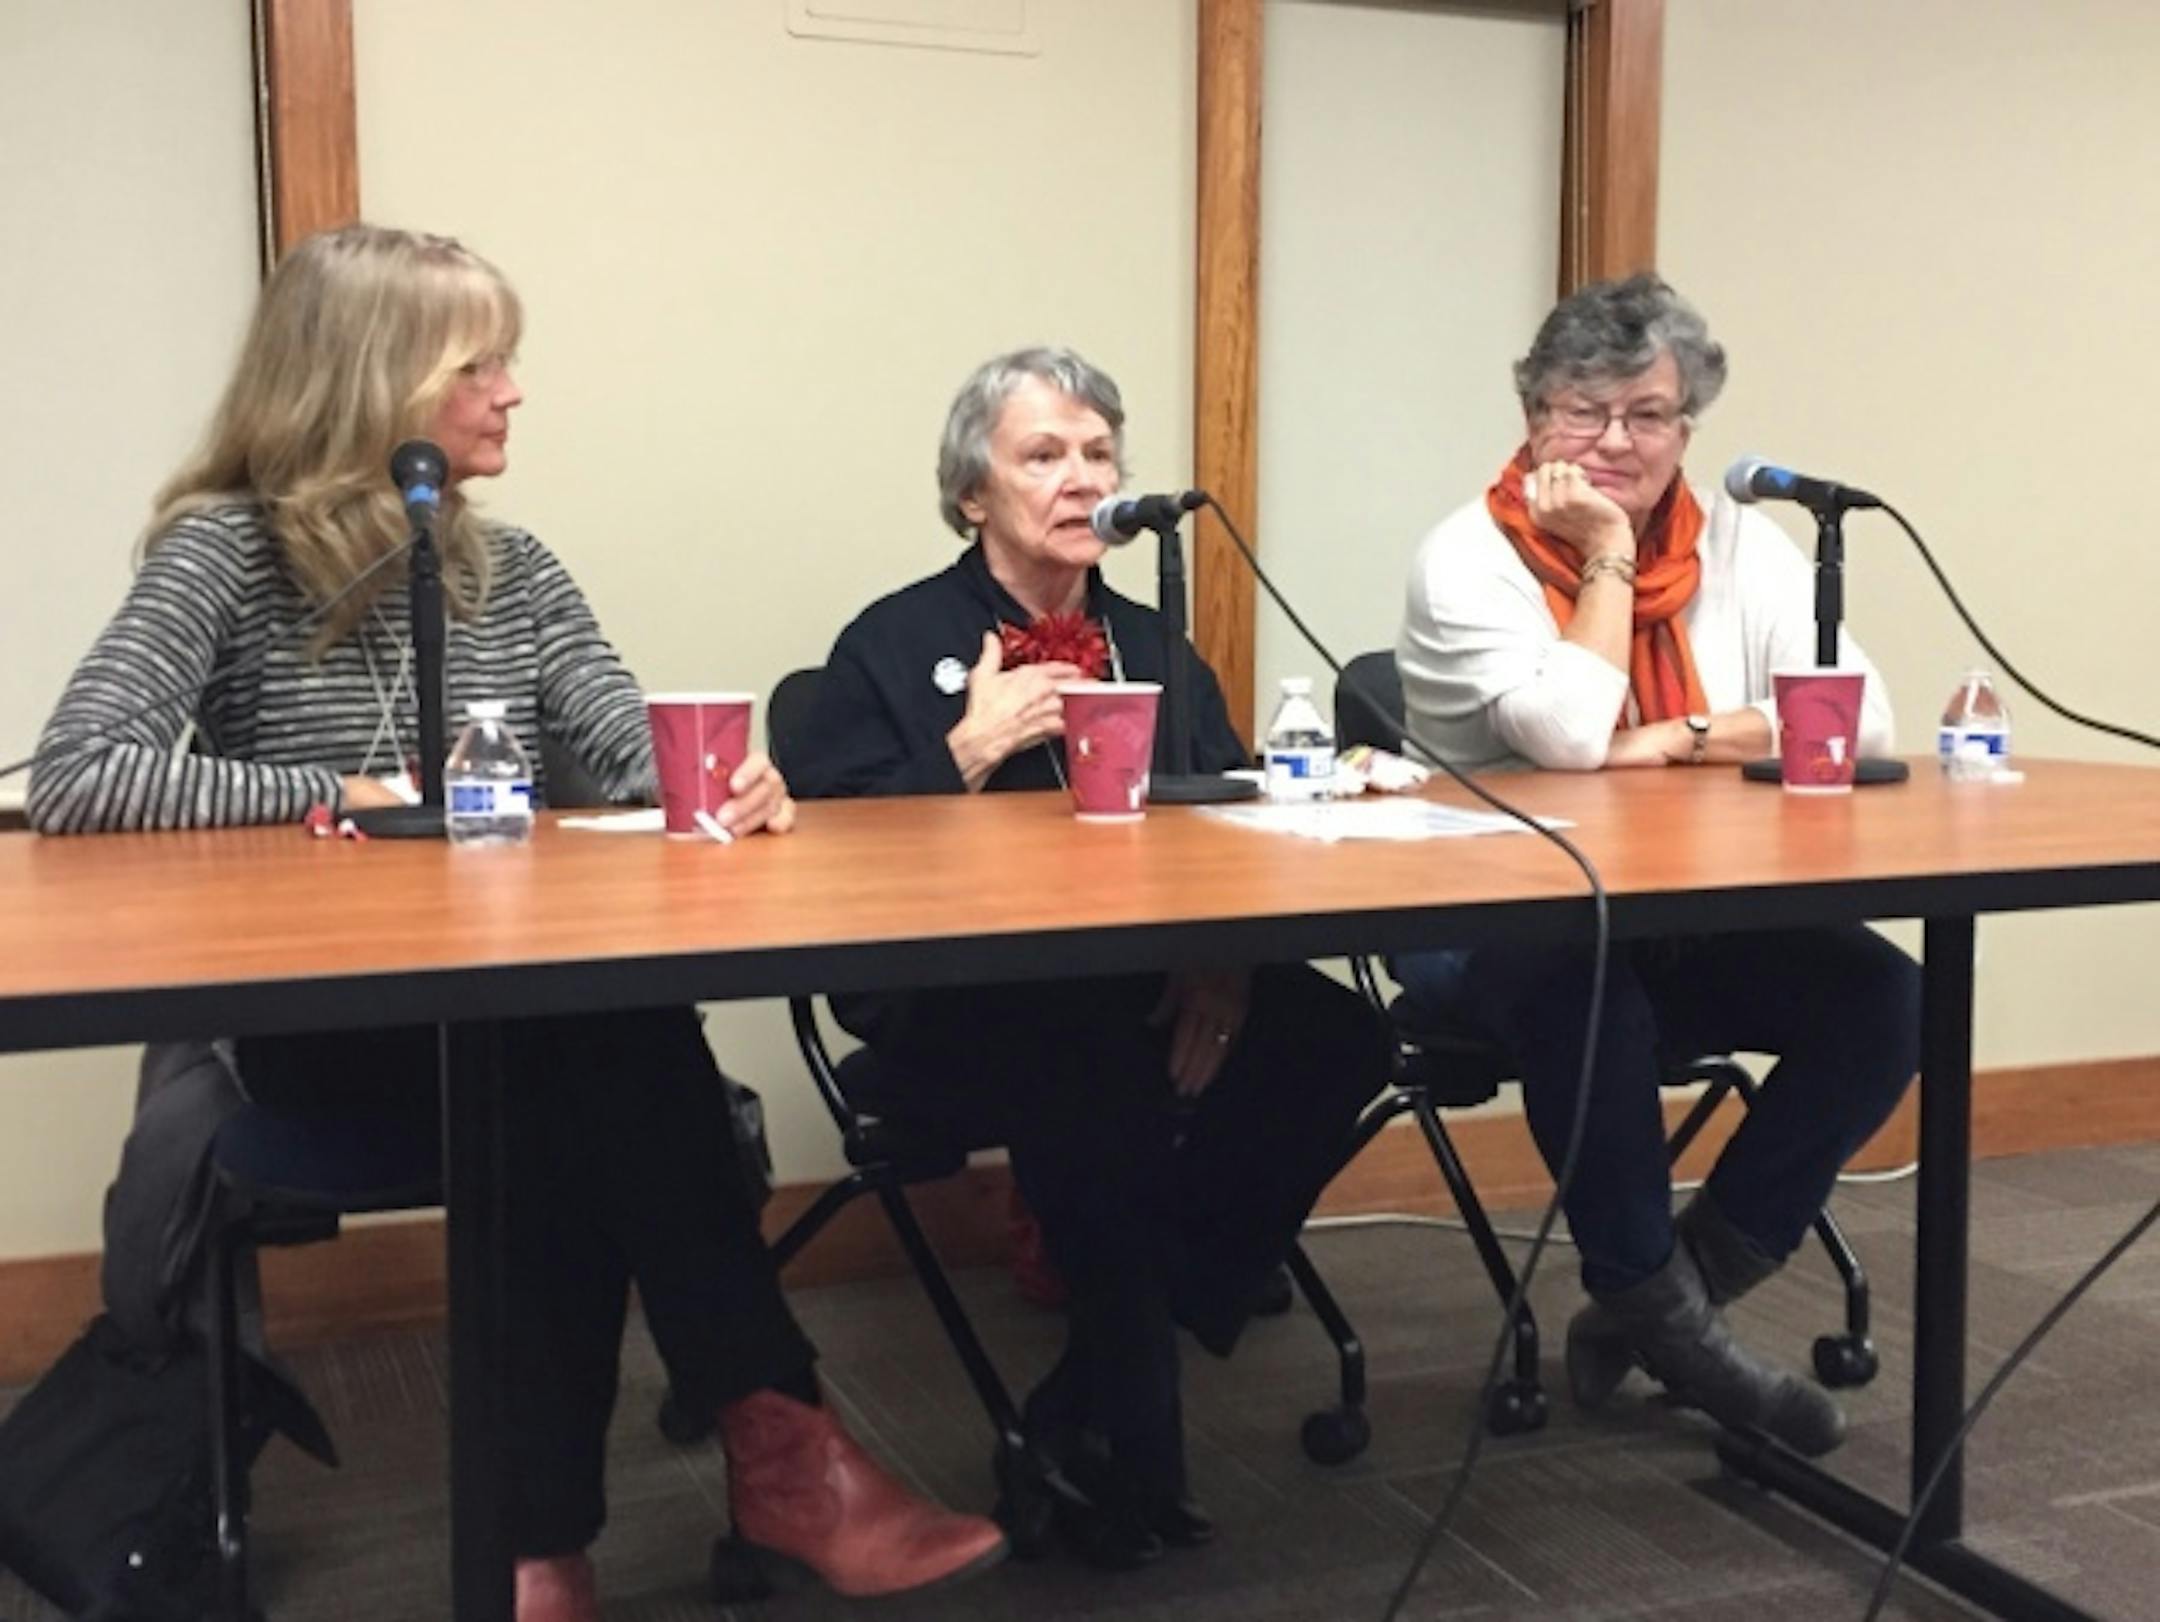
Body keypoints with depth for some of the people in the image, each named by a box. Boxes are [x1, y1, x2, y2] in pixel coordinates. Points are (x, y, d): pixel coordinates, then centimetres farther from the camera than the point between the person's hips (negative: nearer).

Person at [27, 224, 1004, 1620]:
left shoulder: (511, 568, 13)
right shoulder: (227, 552, -3)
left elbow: (642, 745, 0)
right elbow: (74, 777, -16)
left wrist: (722, 777, -24)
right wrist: (340, 794, -18)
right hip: (326, 1026, -4)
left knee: (611, 1075, -33)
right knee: (618, 1060, -33)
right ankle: (780, 1442, -25)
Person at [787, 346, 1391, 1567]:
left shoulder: (1156, 645, 18)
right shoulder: (893, 643, 4)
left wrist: (1230, 952, -12)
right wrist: (966, 754, -15)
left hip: (1157, 985, 5)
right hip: (961, 999, -5)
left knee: (1335, 1044, -23)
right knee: (1098, 1084, -37)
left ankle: (1091, 1401, -10)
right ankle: (1132, 1421, -11)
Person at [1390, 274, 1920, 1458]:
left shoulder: (1743, 548, 4)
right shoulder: (1468, 559, -8)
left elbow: (1859, 721, -8)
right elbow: (1570, 738, -23)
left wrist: (1661, 745, -16)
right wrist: (1604, 554, -16)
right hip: (1494, 933, -4)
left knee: (1882, 997, -19)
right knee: (1584, 982, -37)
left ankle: (1673, 1287, -5)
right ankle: (1658, 1308, -13)